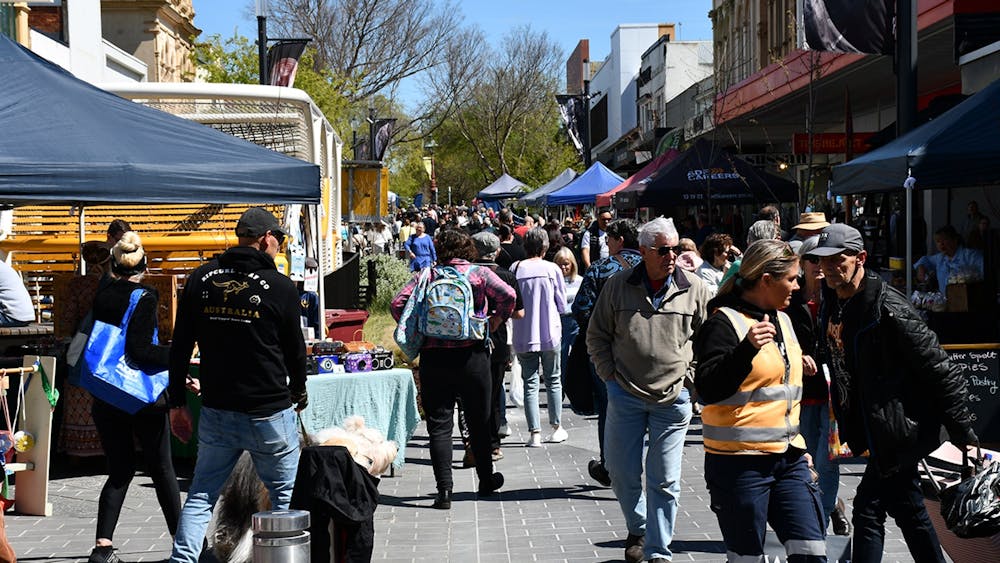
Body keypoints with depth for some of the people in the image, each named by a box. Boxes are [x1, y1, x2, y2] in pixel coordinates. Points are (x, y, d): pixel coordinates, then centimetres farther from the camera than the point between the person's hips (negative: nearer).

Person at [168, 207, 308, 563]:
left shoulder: (200, 279, 3)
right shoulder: (280, 286, -8)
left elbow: (180, 347, 5)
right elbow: (295, 349, 3)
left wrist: (177, 403, 13)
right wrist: (299, 392, 21)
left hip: (216, 411, 4)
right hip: (269, 413, -3)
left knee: (201, 495, 11)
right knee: (286, 494, 11)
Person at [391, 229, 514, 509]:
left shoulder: (428, 276, 5)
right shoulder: (479, 273, 2)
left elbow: (397, 303, -3)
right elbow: (508, 295, -11)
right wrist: (495, 321, 4)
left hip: (433, 357, 0)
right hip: (472, 355, 0)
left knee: (439, 425, 2)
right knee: (479, 420, 15)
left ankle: (444, 489, -6)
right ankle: (486, 480, 29)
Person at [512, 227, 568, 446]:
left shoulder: (516, 269, -5)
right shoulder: (552, 269, -6)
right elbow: (562, 305, 0)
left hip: (524, 335, 0)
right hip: (550, 333, 0)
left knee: (530, 383, 4)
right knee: (553, 380, 14)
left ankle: (534, 433, -1)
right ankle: (556, 428, 19)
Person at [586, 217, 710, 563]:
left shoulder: (693, 289, -2)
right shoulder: (618, 286, -2)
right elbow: (597, 336, 8)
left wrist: (689, 376, 2)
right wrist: (610, 376, 1)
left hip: (673, 400, -1)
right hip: (625, 396, 1)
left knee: (665, 480, 1)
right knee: (622, 473, 10)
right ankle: (637, 528, 35)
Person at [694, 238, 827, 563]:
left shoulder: (782, 319, 15)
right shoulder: (725, 321, -11)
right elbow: (708, 391, -22)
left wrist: (796, 367, 13)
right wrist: (747, 348, -33)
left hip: (788, 459, 7)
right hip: (740, 463, -7)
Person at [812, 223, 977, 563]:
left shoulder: (889, 307, -20)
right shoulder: (831, 306, 6)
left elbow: (940, 370, -18)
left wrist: (963, 434, -17)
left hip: (901, 429, -9)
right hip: (874, 430, 9)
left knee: (868, 509, -9)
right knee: (906, 510, 17)